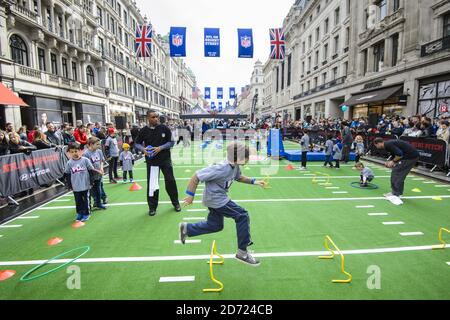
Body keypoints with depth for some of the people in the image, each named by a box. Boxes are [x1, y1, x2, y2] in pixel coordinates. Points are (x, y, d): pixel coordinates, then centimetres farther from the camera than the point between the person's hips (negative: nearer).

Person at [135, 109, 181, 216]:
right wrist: (143, 149, -13)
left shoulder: (164, 128, -4)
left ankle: (176, 203, 25)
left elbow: (171, 142, -2)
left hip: (165, 159, 0)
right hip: (151, 161, 0)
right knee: (151, 183, 3)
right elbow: (137, 143, 8)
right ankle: (152, 207, 20)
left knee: (170, 181, 6)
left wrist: (160, 148, -17)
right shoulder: (144, 131, -2)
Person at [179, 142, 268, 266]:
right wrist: (190, 195, -20)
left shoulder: (235, 166, -4)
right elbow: (196, 176, -26)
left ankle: (186, 228, 34)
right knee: (242, 216, -9)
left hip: (217, 198, 10)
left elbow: (238, 177, 18)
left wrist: (254, 181, 6)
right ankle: (242, 252, 4)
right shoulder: (222, 168, -30)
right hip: (215, 199, -10)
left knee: (216, 225, 21)